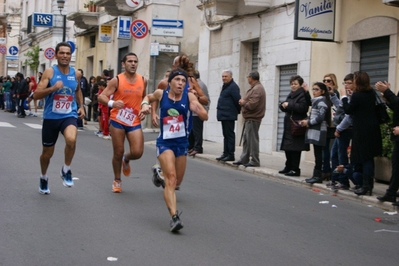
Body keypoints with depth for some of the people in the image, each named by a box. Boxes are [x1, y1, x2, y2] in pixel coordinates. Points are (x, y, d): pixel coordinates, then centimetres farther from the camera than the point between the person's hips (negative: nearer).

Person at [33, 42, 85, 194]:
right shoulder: (49, 72, -8)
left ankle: (66, 170, -7)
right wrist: (53, 88, -28)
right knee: (47, 152, 12)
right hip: (51, 117, -1)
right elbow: (36, 95, -14)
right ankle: (44, 178, 41)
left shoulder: (76, 74, 3)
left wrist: (81, 106, 10)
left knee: (71, 140, -32)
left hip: (69, 116, 1)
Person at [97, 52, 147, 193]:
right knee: (118, 153, 4)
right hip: (117, 121, -3)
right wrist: (112, 103, -33)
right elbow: (101, 97, -13)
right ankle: (117, 180, 25)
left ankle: (126, 159, 28)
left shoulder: (143, 81, 3)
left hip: (135, 122, 3)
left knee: (137, 152, -9)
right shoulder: (116, 80, -9)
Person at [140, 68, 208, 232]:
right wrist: (145, 104, -3)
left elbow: (205, 117, -12)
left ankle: (160, 172, 50)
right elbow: (148, 97, 18)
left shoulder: (189, 96, -6)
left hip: (182, 142, 3)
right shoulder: (161, 94, -5)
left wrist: (197, 107, -31)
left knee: (177, 181, 16)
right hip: (165, 142, -3)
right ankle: (174, 217, -27)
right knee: (171, 178, -21)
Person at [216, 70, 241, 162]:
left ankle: (231, 154, -4)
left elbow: (237, 100, -18)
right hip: (224, 115, 10)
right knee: (226, 135, 13)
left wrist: (238, 110, -6)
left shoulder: (233, 87, -14)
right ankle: (226, 153, 19)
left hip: (229, 116, -10)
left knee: (229, 134, -7)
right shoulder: (225, 86, 17)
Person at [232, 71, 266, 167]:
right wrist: (243, 101, 0)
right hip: (249, 118, 11)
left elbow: (251, 105, -25)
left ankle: (255, 161, -1)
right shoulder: (255, 88, 16)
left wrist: (243, 102, -8)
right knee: (246, 139, 16)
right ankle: (244, 159, 23)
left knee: (252, 139, -6)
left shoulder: (257, 89, -18)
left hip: (253, 119, -11)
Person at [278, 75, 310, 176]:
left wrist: (289, 105, -16)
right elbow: (283, 107, 20)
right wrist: (283, 105, -4)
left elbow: (302, 107, -23)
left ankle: (295, 169, -3)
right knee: (287, 147, 10)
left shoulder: (303, 95, -9)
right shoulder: (291, 95, 19)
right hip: (288, 125, 9)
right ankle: (288, 167, 20)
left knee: (295, 148, -7)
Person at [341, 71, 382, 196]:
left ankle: (366, 186, -2)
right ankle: (369, 184, 20)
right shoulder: (372, 93, 5)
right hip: (373, 128, 7)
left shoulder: (357, 95, -17)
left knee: (364, 158, -3)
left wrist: (344, 97, 2)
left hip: (362, 130, -7)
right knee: (369, 157, 14)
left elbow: (348, 110, -11)